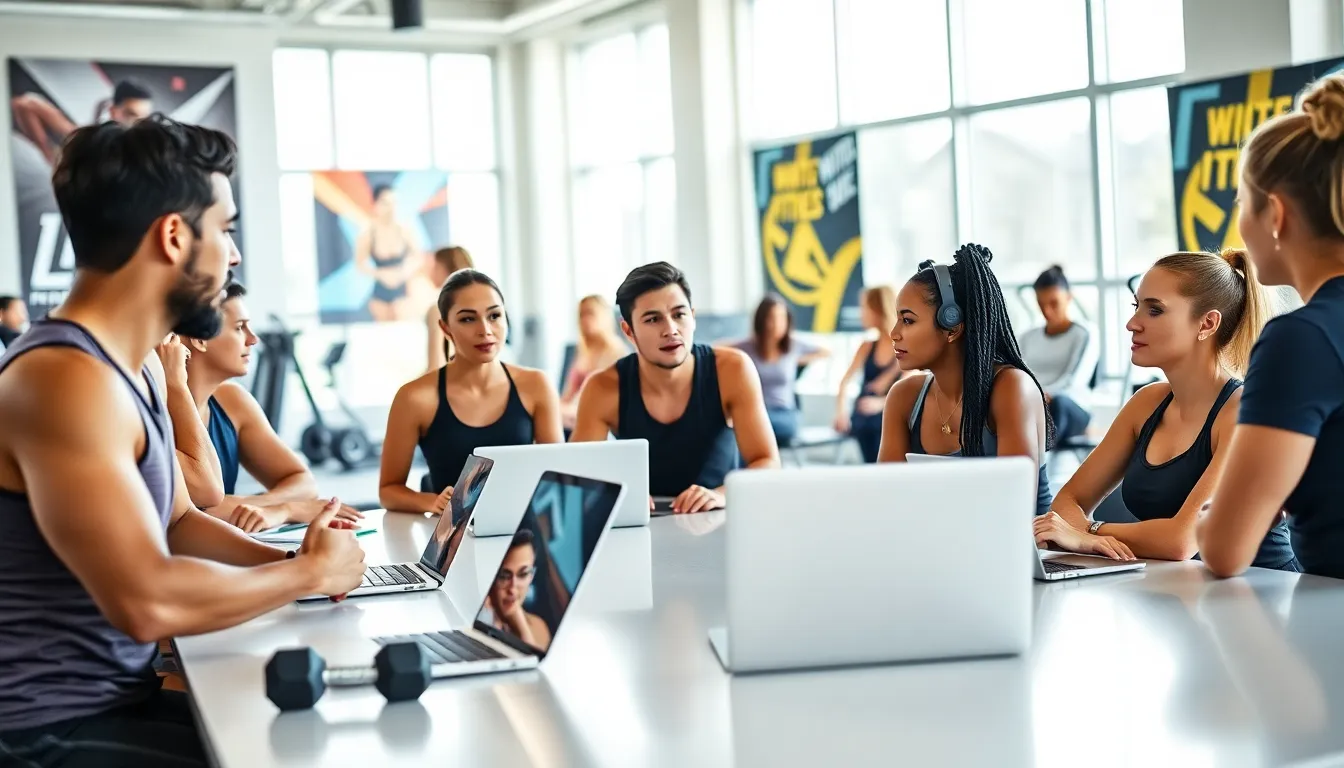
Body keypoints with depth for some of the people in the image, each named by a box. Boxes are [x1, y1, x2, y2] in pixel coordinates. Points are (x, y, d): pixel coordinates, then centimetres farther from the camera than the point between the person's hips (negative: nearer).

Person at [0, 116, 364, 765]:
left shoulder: (138, 365, 9)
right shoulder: (65, 379, -23)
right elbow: (147, 602, -30)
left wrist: (291, 559, 0)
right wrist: (311, 572, -15)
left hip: (123, 694, 9)